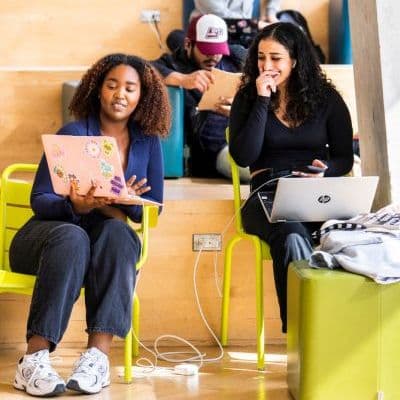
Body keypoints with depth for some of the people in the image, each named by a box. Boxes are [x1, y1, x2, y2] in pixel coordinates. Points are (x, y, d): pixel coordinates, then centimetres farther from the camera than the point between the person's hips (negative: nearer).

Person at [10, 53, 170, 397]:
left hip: (106, 243, 3)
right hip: (50, 232, -2)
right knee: (72, 238, -38)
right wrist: (76, 206, -31)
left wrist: (116, 205, -20)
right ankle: (35, 357, -42)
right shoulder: (73, 134, -5)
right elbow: (39, 199, -9)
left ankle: (99, 352, -43)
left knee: (117, 231, -33)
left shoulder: (147, 141, 6)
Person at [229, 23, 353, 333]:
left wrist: (326, 170, -9)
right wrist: (263, 101, -5)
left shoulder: (327, 98, 13)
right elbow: (243, 157, -4)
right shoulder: (247, 98, 10)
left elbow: (345, 158, 14)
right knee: (292, 237, -39)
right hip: (268, 194, -1)